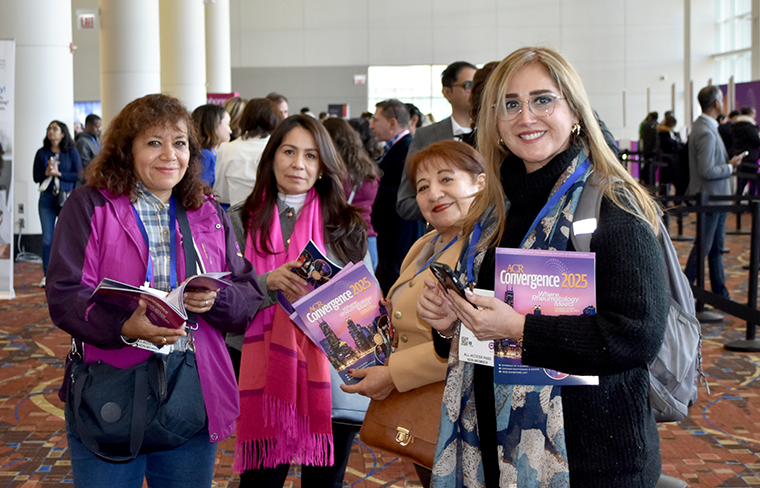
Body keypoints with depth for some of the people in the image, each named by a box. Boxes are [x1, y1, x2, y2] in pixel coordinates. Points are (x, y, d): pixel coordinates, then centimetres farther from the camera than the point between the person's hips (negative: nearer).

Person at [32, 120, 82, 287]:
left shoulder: (72, 152, 4)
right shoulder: (41, 153, 9)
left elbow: (79, 174, -3)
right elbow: (36, 176, 6)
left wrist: (58, 173, -11)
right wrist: (47, 173, -13)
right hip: (47, 198, 1)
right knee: (47, 239, -1)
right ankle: (47, 275, 7)